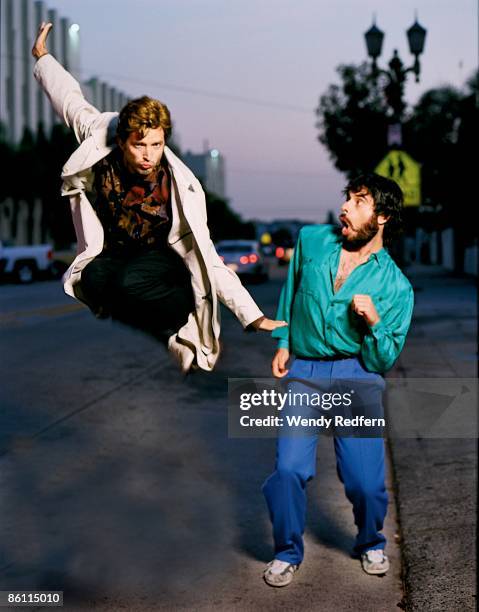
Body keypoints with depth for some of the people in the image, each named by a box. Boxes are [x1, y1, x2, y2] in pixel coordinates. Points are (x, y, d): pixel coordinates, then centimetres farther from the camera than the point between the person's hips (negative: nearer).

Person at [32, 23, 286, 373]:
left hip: (159, 255, -3)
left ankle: (182, 316, -9)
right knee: (92, 279, -33)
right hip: (111, 252, 3)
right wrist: (42, 56, 14)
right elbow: (72, 103, 1)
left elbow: (207, 256, -27)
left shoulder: (180, 187, -27)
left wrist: (252, 316, -33)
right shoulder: (99, 145, -20)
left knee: (129, 282, -38)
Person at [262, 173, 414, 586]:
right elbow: (290, 291, 22)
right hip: (304, 372, 2)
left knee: (365, 480, -6)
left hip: (358, 378, -1)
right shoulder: (311, 241, 6)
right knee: (289, 468, -13)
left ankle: (371, 544, 27)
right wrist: (283, 342, 16)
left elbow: (385, 360, 1)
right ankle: (288, 552, 12)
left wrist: (373, 321, -16)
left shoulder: (397, 286, 0)